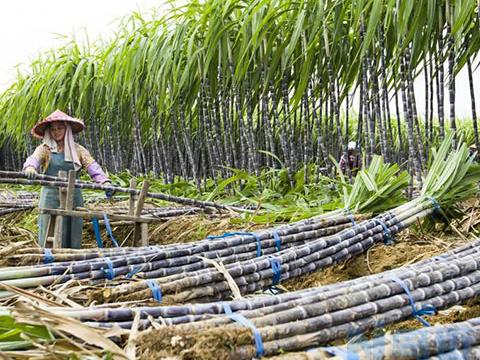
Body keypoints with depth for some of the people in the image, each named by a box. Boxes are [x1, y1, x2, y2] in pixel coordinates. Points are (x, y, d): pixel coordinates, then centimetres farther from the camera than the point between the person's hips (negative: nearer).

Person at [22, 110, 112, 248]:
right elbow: (34, 158, -17)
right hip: (51, 195, -1)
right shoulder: (44, 149, 4)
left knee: (72, 234, 4)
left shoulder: (78, 149, 7)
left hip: (73, 196, 2)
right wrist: (30, 167, -42)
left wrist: (104, 181, -25)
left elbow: (92, 167, -6)